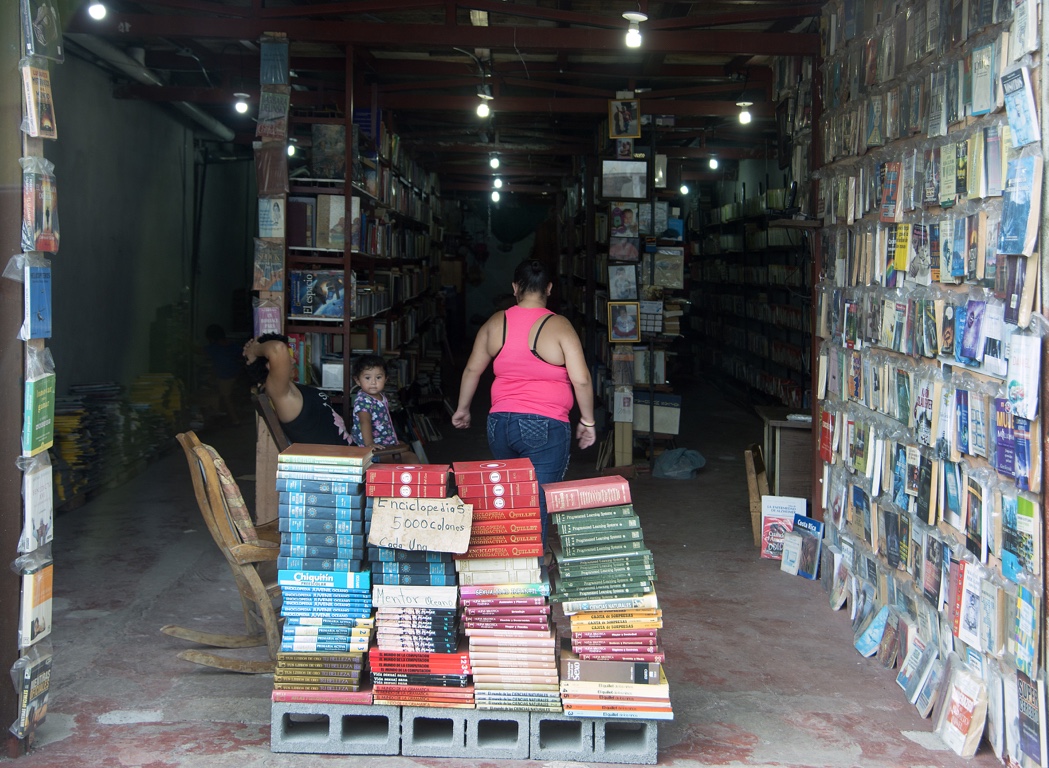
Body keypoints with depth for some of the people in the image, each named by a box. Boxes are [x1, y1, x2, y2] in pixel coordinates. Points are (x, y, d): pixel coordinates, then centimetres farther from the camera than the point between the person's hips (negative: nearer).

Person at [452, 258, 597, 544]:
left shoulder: (495, 322, 5)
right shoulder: (558, 326, -7)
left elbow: (472, 369, 14)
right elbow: (581, 380, -11)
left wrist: (462, 409, 28)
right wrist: (588, 420, 2)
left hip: (499, 424, 4)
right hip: (545, 427, -4)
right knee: (537, 508, -2)